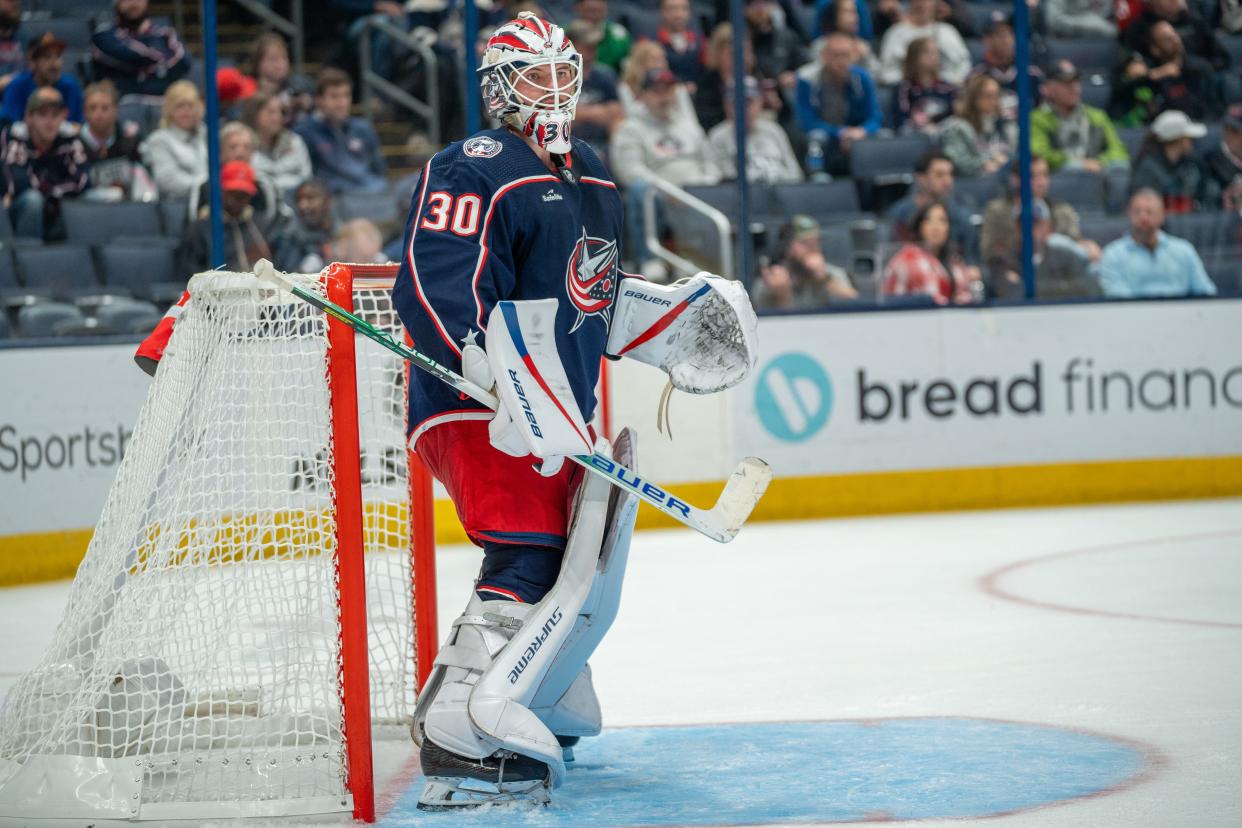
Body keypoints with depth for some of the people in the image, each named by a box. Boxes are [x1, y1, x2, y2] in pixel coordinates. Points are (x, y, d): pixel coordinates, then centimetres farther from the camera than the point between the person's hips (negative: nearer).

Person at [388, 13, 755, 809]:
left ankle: (550, 710, 37)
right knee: (532, 555, -23)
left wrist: (672, 315, 18)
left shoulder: (590, 177, 18)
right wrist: (508, 386, -35)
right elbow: (438, 288, -25)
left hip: (558, 408, 10)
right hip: (480, 408, -10)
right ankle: (458, 742, -28)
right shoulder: (473, 171, -12)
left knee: (582, 555, 20)